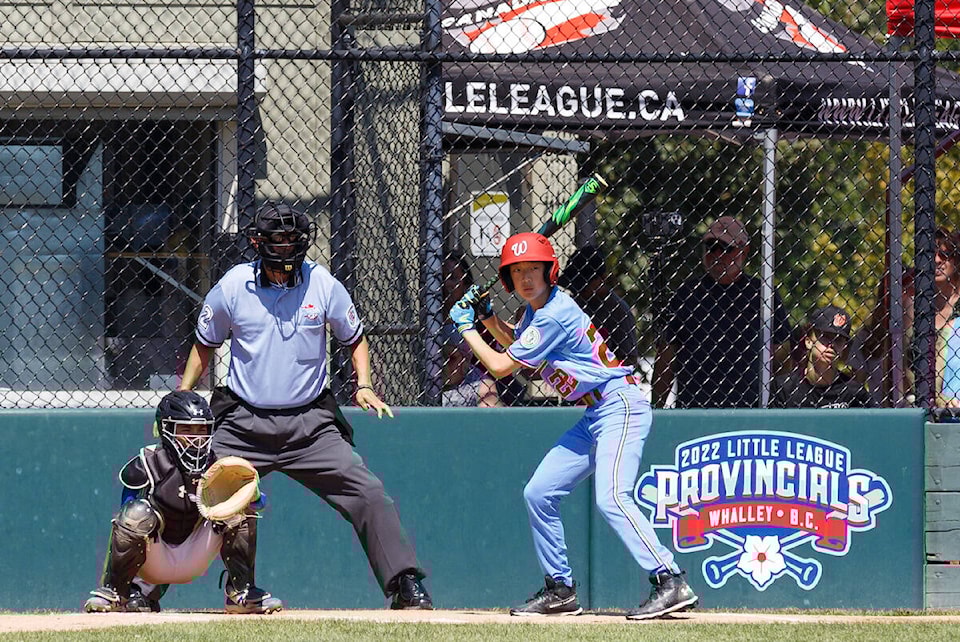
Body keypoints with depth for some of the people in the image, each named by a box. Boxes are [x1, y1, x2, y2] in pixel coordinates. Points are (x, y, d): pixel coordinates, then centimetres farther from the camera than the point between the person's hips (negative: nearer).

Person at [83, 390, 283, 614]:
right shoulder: (147, 465, -13)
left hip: (193, 560, 3)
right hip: (154, 561, -3)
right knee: (138, 511, -32)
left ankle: (241, 592, -7)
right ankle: (115, 591, -15)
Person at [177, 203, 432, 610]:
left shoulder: (323, 285, -2)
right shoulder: (231, 287, -3)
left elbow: (354, 338, 13)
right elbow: (205, 344, 12)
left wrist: (364, 386, -3)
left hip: (310, 424, 0)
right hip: (244, 425, 0)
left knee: (368, 495, -13)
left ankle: (406, 588, -10)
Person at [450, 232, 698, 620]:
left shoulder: (553, 315, -18)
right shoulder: (537, 309, 11)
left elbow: (501, 367, -12)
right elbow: (516, 342, 34)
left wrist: (467, 327, 0)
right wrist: (487, 317, 16)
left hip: (620, 406, -10)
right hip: (595, 417, 10)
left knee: (611, 497, -26)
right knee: (539, 493, 9)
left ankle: (671, 584, -33)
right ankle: (560, 591, 15)